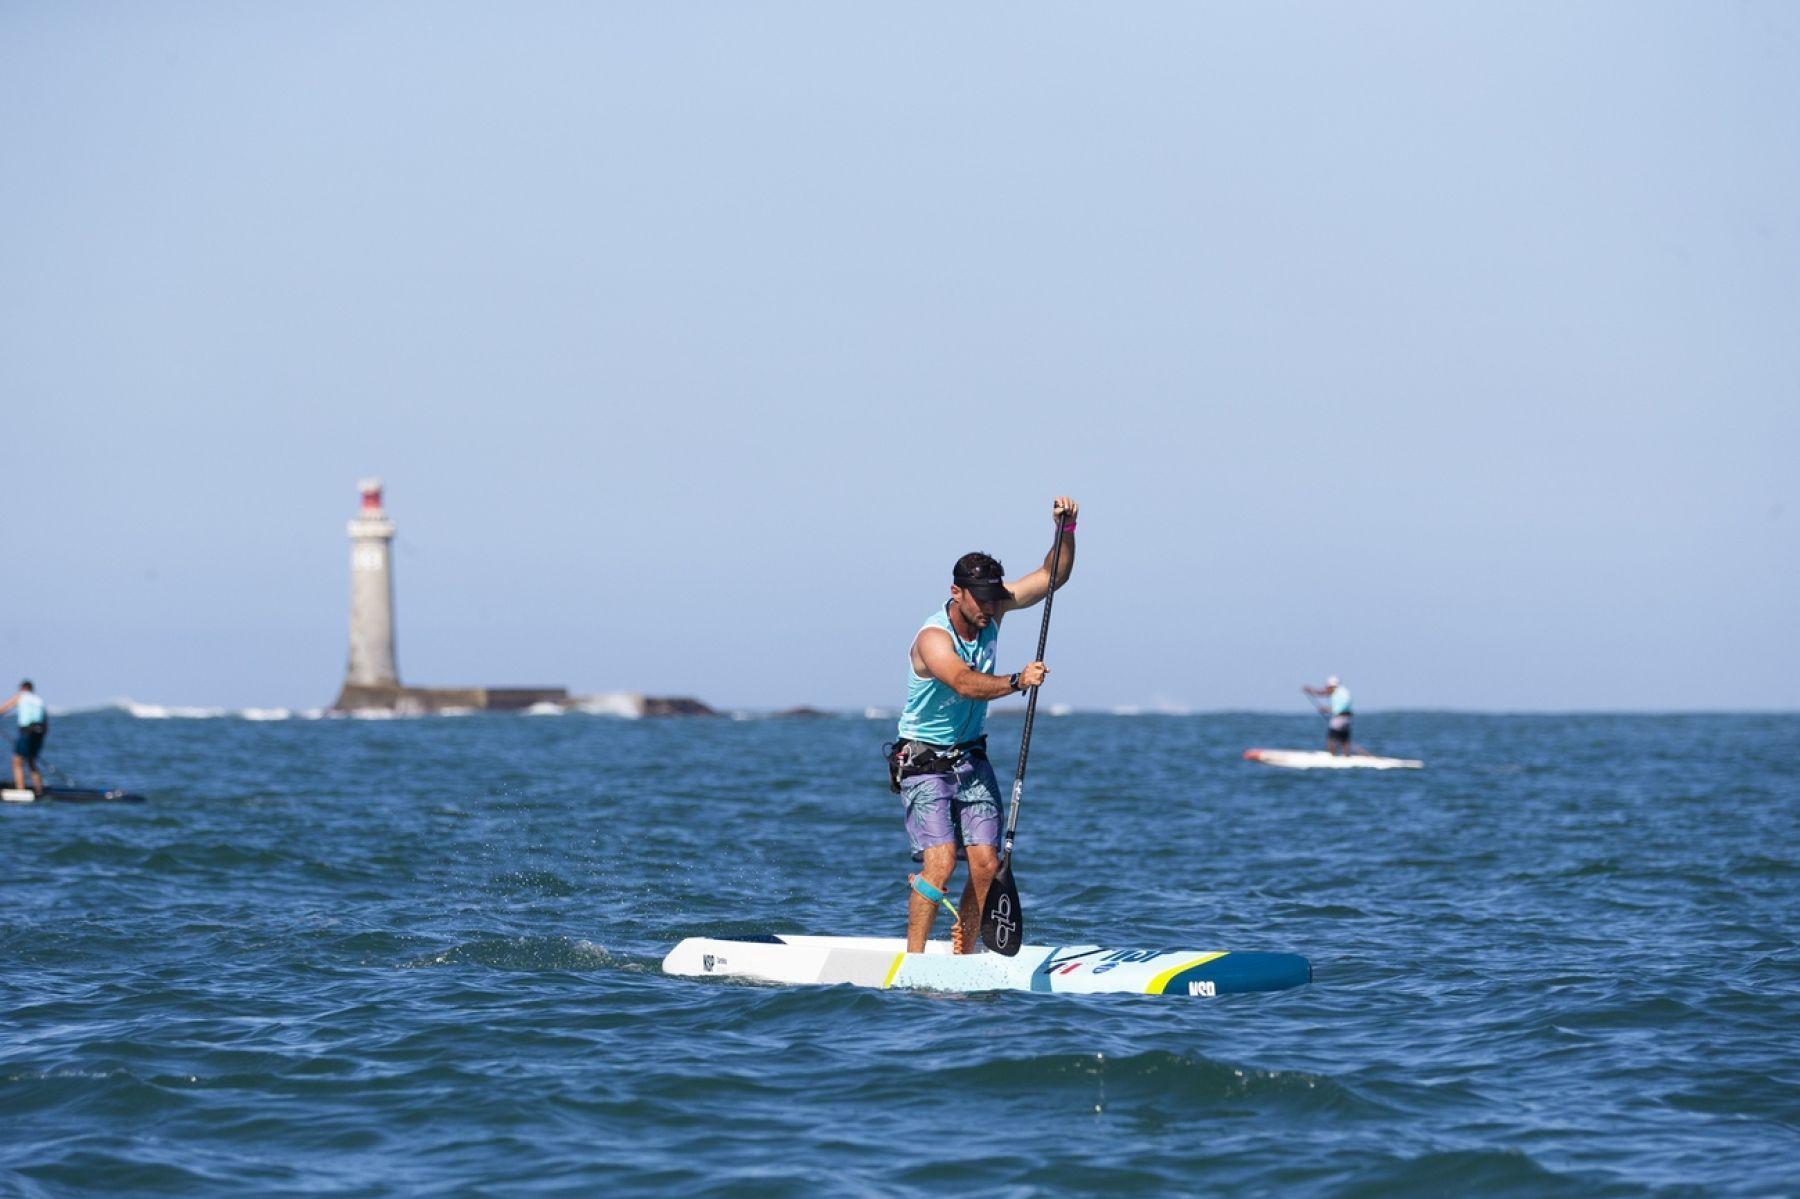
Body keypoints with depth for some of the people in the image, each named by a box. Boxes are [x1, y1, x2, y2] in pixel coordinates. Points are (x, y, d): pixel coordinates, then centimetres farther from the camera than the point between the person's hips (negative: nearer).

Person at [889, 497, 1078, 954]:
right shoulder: (933, 637, -23)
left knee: (986, 864, -5)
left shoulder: (991, 608, -2)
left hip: (971, 758, 6)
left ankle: (961, 954, 6)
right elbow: (965, 683, -40)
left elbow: (1052, 576, 0)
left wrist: (1065, 529, -16)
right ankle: (913, 961, -15)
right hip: (924, 764, -6)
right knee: (940, 862, -20)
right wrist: (1018, 681, -53)